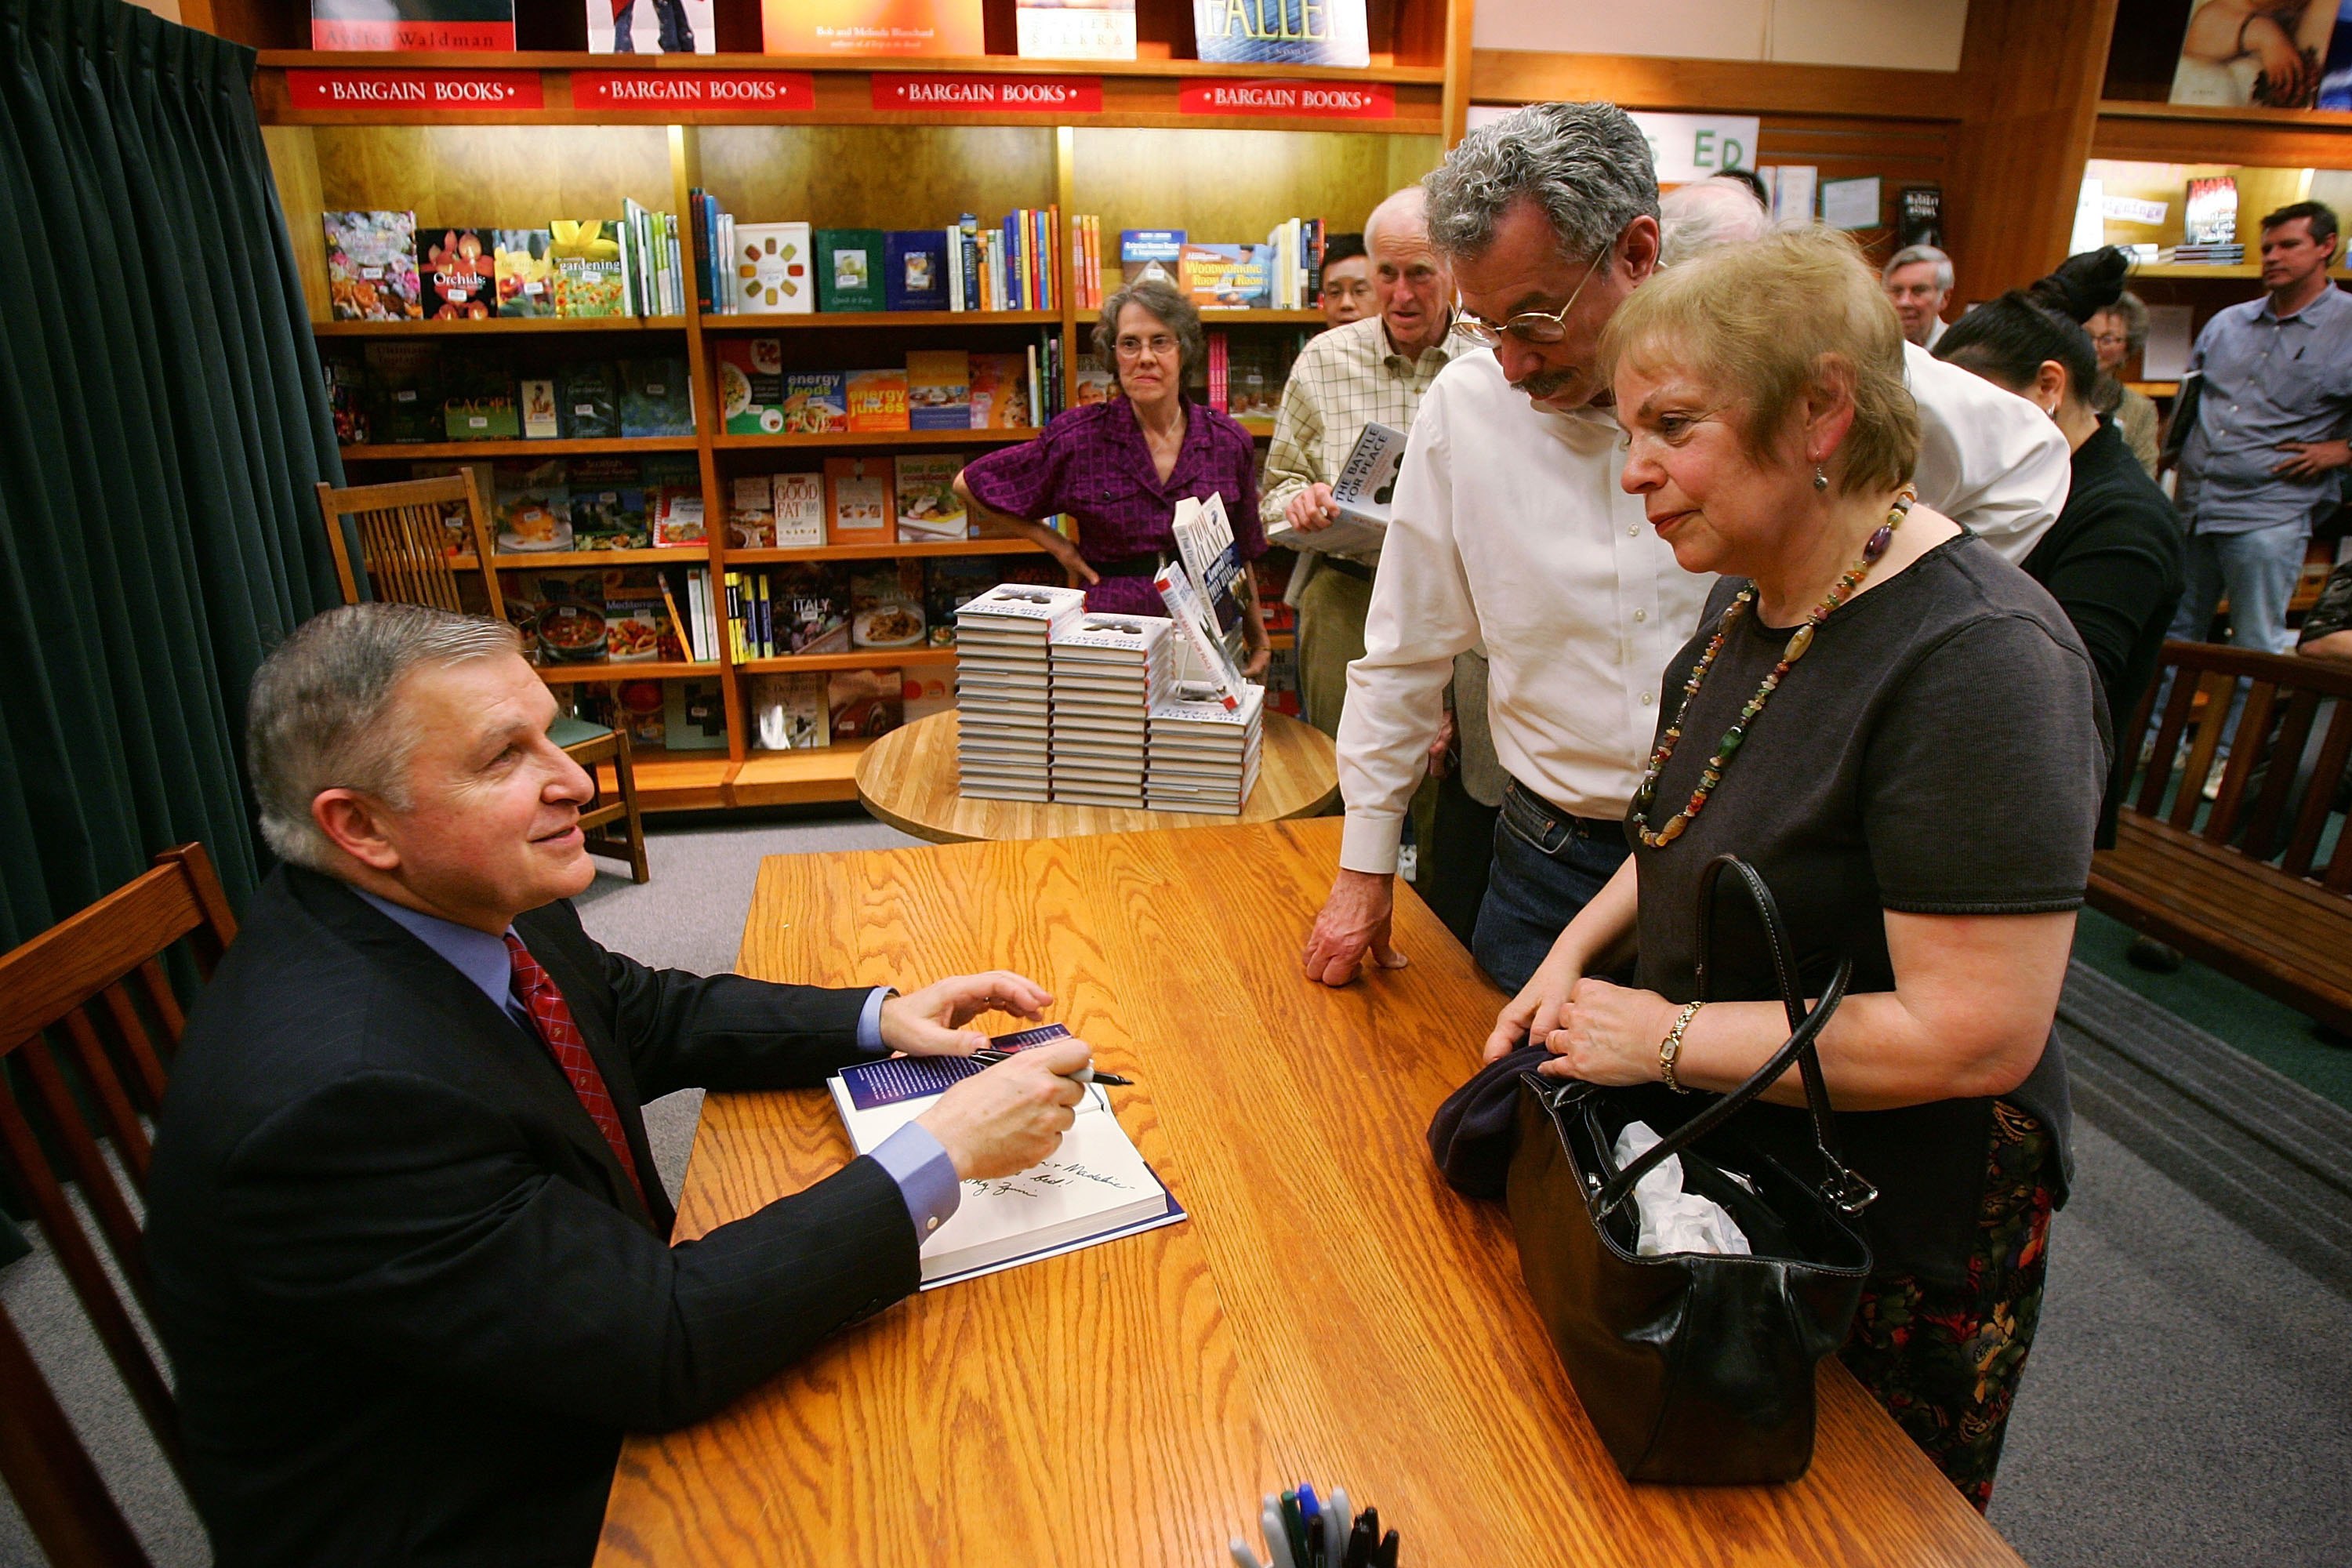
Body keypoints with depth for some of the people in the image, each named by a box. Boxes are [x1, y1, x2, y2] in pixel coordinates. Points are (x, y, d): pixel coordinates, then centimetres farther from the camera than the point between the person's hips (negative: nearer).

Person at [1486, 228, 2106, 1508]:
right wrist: (1578, 949, -2)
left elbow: (1973, 1036, -30)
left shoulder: (1977, 660, -28)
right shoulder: (1751, 595, -1)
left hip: (1890, 1231, -7)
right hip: (1721, 1163, 7)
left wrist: (1663, 1039, -23)